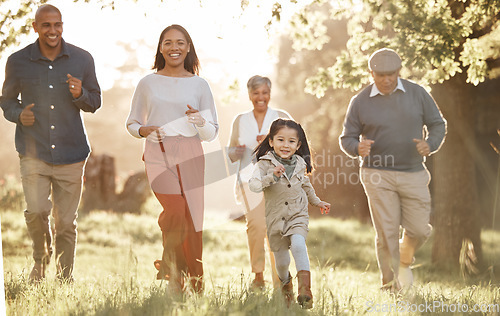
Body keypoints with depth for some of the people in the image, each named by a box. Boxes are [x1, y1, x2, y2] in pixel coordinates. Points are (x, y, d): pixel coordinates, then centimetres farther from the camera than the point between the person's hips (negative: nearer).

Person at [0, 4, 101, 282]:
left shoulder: (82, 59, 3)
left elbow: (95, 102, 11)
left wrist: (80, 94, -11)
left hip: (71, 153, 1)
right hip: (33, 152, -1)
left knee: (66, 222, 2)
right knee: (36, 211, -16)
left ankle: (65, 280, 18)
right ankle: (41, 257, 16)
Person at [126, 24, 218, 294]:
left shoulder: (199, 85, 11)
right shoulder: (148, 83, 11)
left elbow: (211, 133, 12)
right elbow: (132, 123, 18)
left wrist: (200, 121, -10)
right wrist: (143, 130, -4)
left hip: (190, 154, 1)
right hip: (158, 153, -1)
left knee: (191, 221, -2)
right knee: (175, 210, -22)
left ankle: (195, 286, 13)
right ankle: (172, 273, 0)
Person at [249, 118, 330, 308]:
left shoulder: (300, 164, 5)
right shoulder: (265, 164, -7)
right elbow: (253, 185, -19)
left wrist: (317, 202, 32)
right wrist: (272, 176, -32)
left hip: (298, 216, 1)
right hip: (276, 218, -1)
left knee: (298, 244, -26)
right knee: (281, 260, 8)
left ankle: (305, 290, -28)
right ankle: (286, 283, 41)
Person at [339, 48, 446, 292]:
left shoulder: (417, 94, 3)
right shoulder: (360, 102, 0)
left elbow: (437, 124, 9)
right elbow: (347, 138, 4)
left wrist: (430, 145, -12)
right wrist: (357, 148, -20)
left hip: (413, 174, 2)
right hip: (378, 175, -2)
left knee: (419, 229, -1)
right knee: (387, 232, -5)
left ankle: (405, 261, 32)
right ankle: (390, 285, 7)